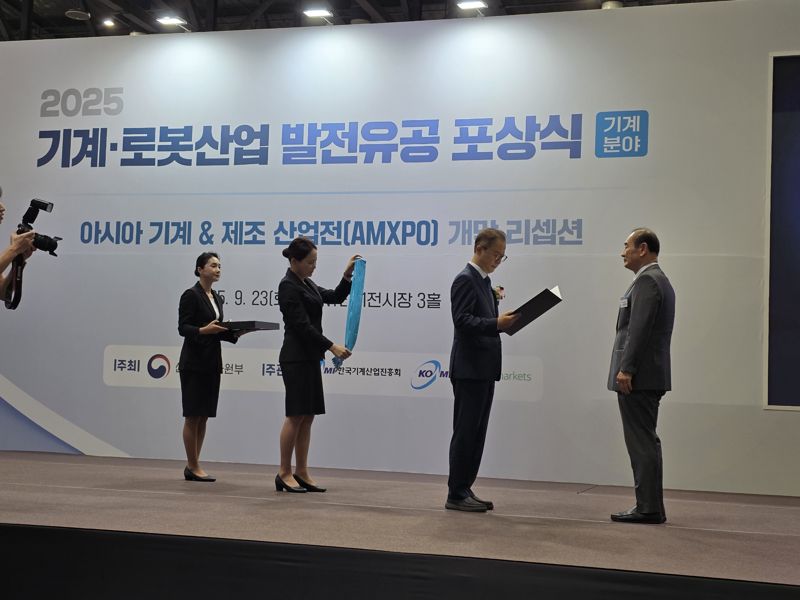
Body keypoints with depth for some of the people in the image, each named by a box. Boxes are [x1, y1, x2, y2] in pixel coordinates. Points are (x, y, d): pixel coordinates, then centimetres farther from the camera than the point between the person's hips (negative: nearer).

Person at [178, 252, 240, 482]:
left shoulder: (217, 298, 15)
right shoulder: (191, 295, -9)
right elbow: (183, 328, -13)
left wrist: (234, 333, 0)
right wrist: (203, 330, -29)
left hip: (212, 362, 8)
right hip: (194, 362, -8)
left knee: (203, 417, 9)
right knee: (193, 416, -2)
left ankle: (193, 465, 16)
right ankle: (193, 467, 5)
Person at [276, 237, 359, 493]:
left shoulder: (307, 284, 14)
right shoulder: (288, 286, -14)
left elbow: (335, 297, 19)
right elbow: (302, 325, -19)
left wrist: (347, 275, 5)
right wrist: (332, 346, -20)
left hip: (310, 357, 9)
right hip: (296, 358, -9)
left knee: (308, 417, 8)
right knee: (296, 416, -5)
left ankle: (302, 473, 12)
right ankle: (284, 473, 3)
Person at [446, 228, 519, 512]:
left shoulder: (483, 281, 18)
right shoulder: (465, 279, -12)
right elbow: (462, 321, -22)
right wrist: (496, 324, -32)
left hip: (483, 369, 10)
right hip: (470, 369, -10)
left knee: (475, 433, 11)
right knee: (465, 432, -5)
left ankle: (464, 490, 17)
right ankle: (456, 494, 1)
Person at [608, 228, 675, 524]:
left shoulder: (646, 280, -12)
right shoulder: (658, 280, 20)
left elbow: (639, 330, -21)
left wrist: (626, 369, -21)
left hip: (637, 377, -11)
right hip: (648, 377, 11)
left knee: (642, 442, -7)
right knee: (644, 442, 13)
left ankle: (649, 508, -3)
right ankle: (650, 506, 17)